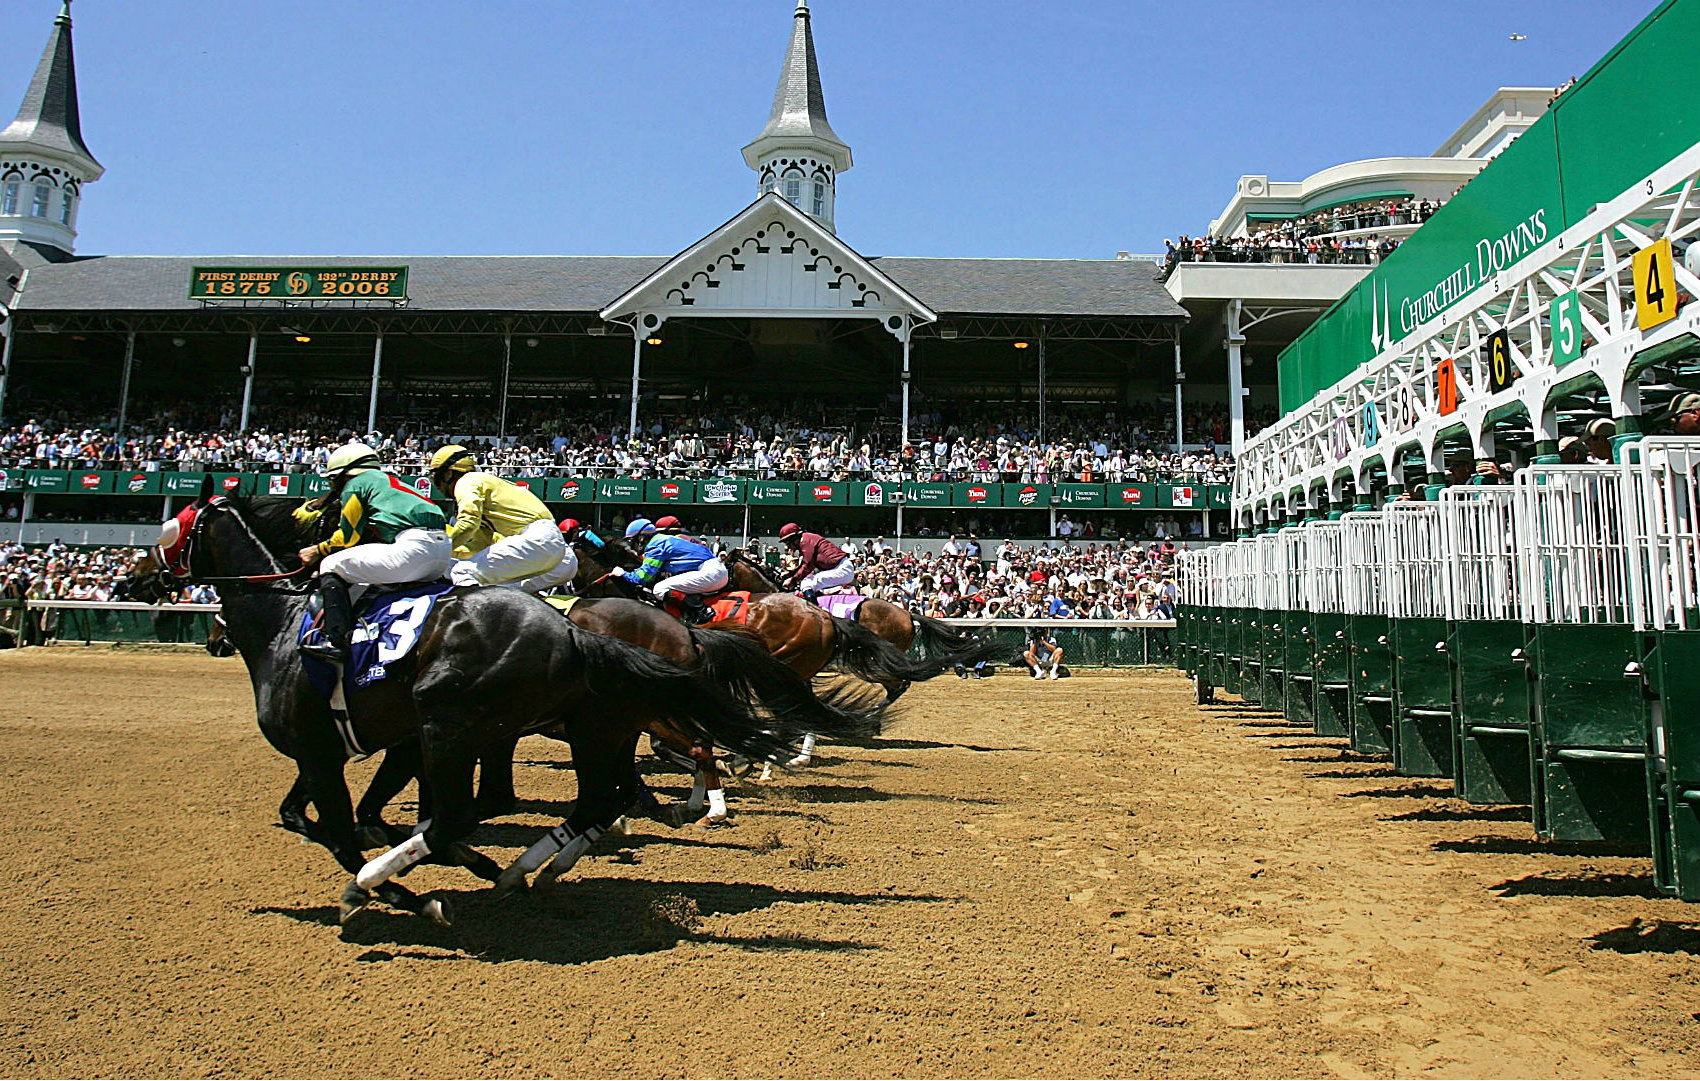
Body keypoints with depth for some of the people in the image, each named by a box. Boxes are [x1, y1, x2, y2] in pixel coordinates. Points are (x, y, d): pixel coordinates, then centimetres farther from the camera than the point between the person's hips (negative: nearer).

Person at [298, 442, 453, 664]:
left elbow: (348, 537, 10)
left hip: (414, 544, -9)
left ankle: (337, 642, -9)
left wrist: (318, 551, 26)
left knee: (331, 566, 5)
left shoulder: (355, 484, 12)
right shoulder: (390, 481, 36)